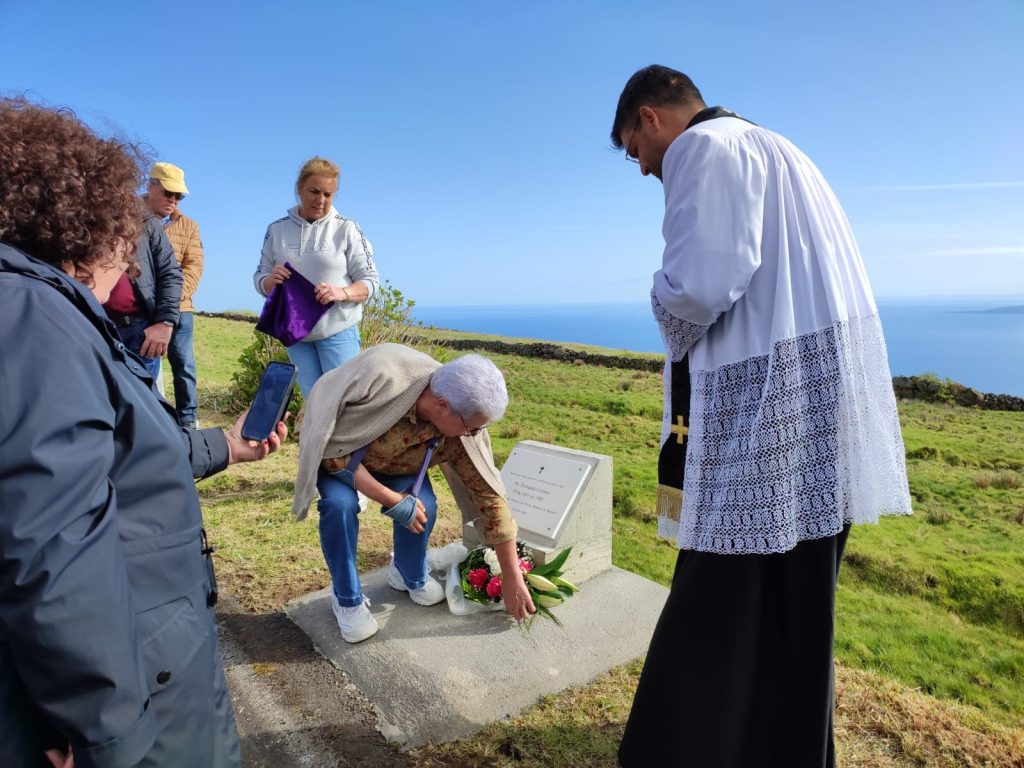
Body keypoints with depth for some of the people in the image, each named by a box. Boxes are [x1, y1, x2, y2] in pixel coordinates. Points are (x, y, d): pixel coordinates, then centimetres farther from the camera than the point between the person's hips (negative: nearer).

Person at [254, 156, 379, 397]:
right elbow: (260, 280, 11)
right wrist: (270, 281, -13)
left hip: (338, 332, -3)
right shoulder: (277, 230, 6)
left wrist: (342, 292, -23)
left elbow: (370, 281, -3)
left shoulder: (347, 229, -4)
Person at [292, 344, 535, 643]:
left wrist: (512, 579, -17)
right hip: (333, 447, -2)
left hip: (393, 463, 3)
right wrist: (391, 500, -34)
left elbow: (489, 494, -21)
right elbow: (330, 442, -32)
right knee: (340, 504, -30)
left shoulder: (461, 428, -28)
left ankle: (411, 577, 10)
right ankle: (347, 599, -3)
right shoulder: (379, 375, -42)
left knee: (423, 507, -23)